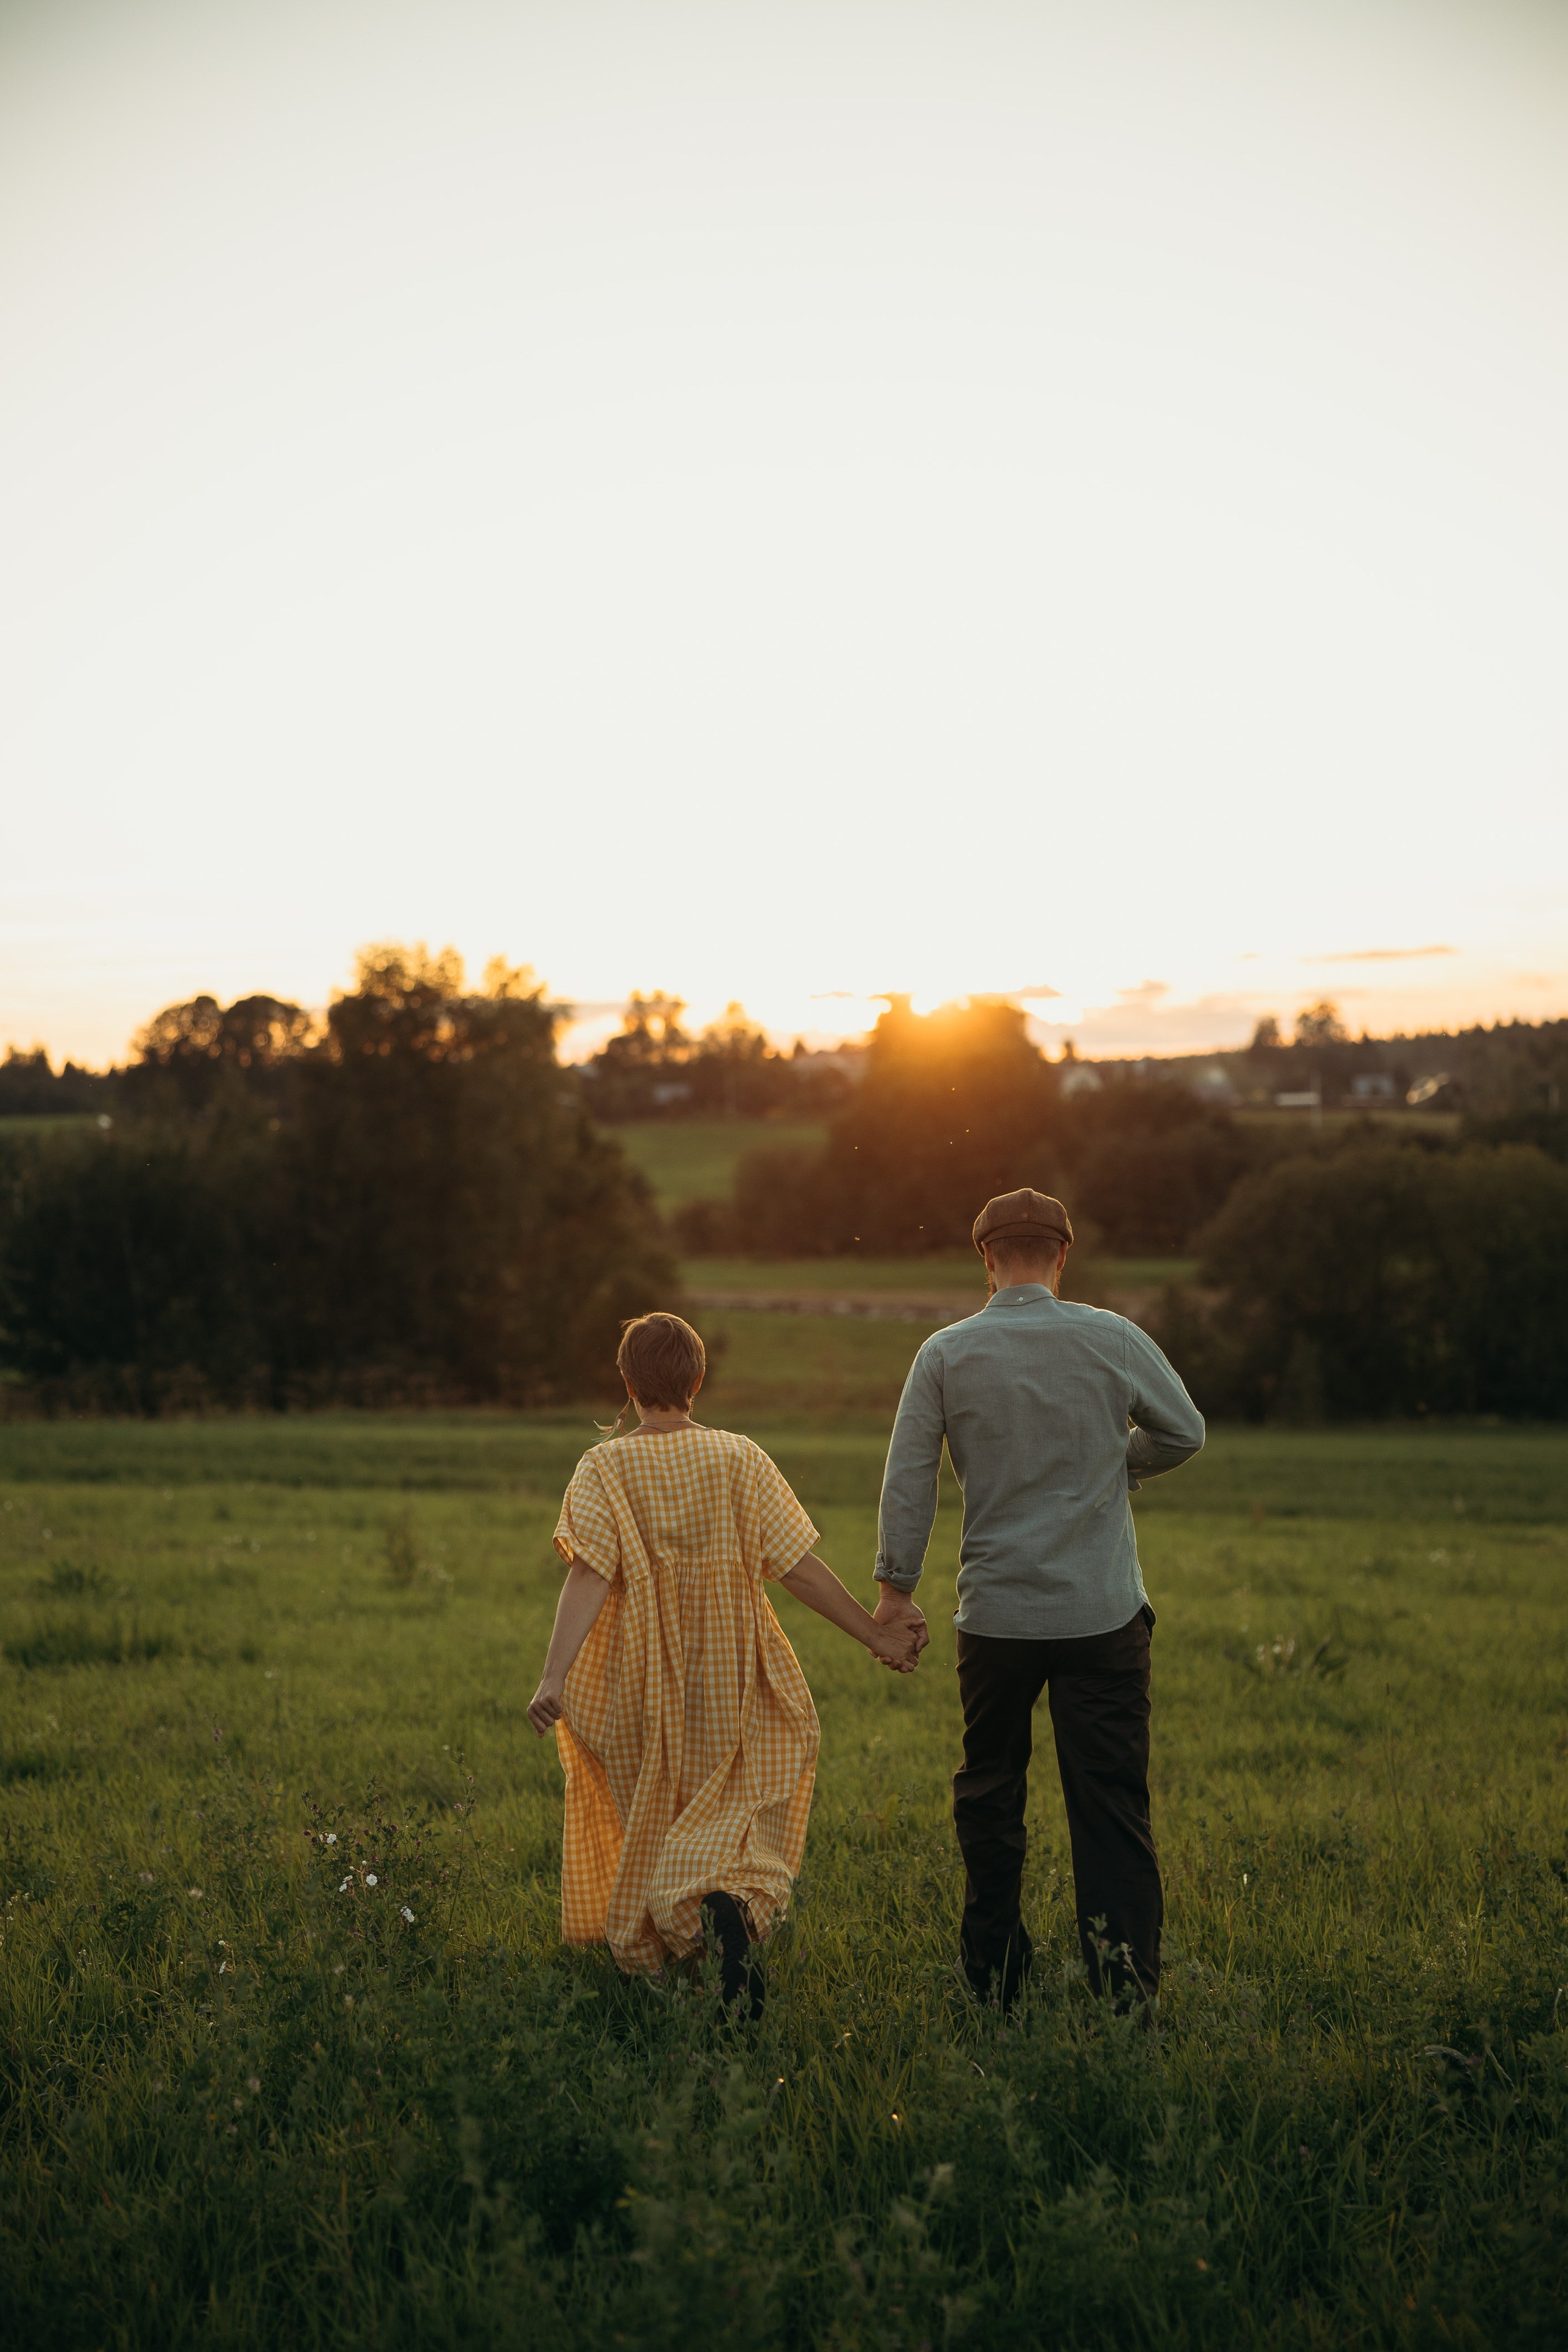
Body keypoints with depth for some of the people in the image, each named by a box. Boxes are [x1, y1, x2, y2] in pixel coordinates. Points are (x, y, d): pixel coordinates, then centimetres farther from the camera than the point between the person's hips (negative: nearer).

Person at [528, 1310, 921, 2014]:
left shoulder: (604, 1468, -9)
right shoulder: (739, 1459, -7)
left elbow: (587, 1574, -22)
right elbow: (798, 1566, -8)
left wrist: (555, 1675, -29)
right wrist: (874, 1634, -2)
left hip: (639, 1685, 0)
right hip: (728, 1684, 0)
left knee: (649, 1825, 20)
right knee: (729, 1817, 8)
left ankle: (647, 1957, 29)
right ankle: (731, 1911, -22)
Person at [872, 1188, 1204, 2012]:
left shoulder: (945, 1354, -2)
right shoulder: (1112, 1340, -4)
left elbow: (907, 1479, -1)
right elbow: (1184, 1432, 9)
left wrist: (896, 1587, 8)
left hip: (995, 1615, 1)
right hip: (1104, 1614, -1)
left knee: (989, 1797, 15)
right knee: (1112, 1803, 1)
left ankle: (993, 1981, 21)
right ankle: (1125, 1982, -6)